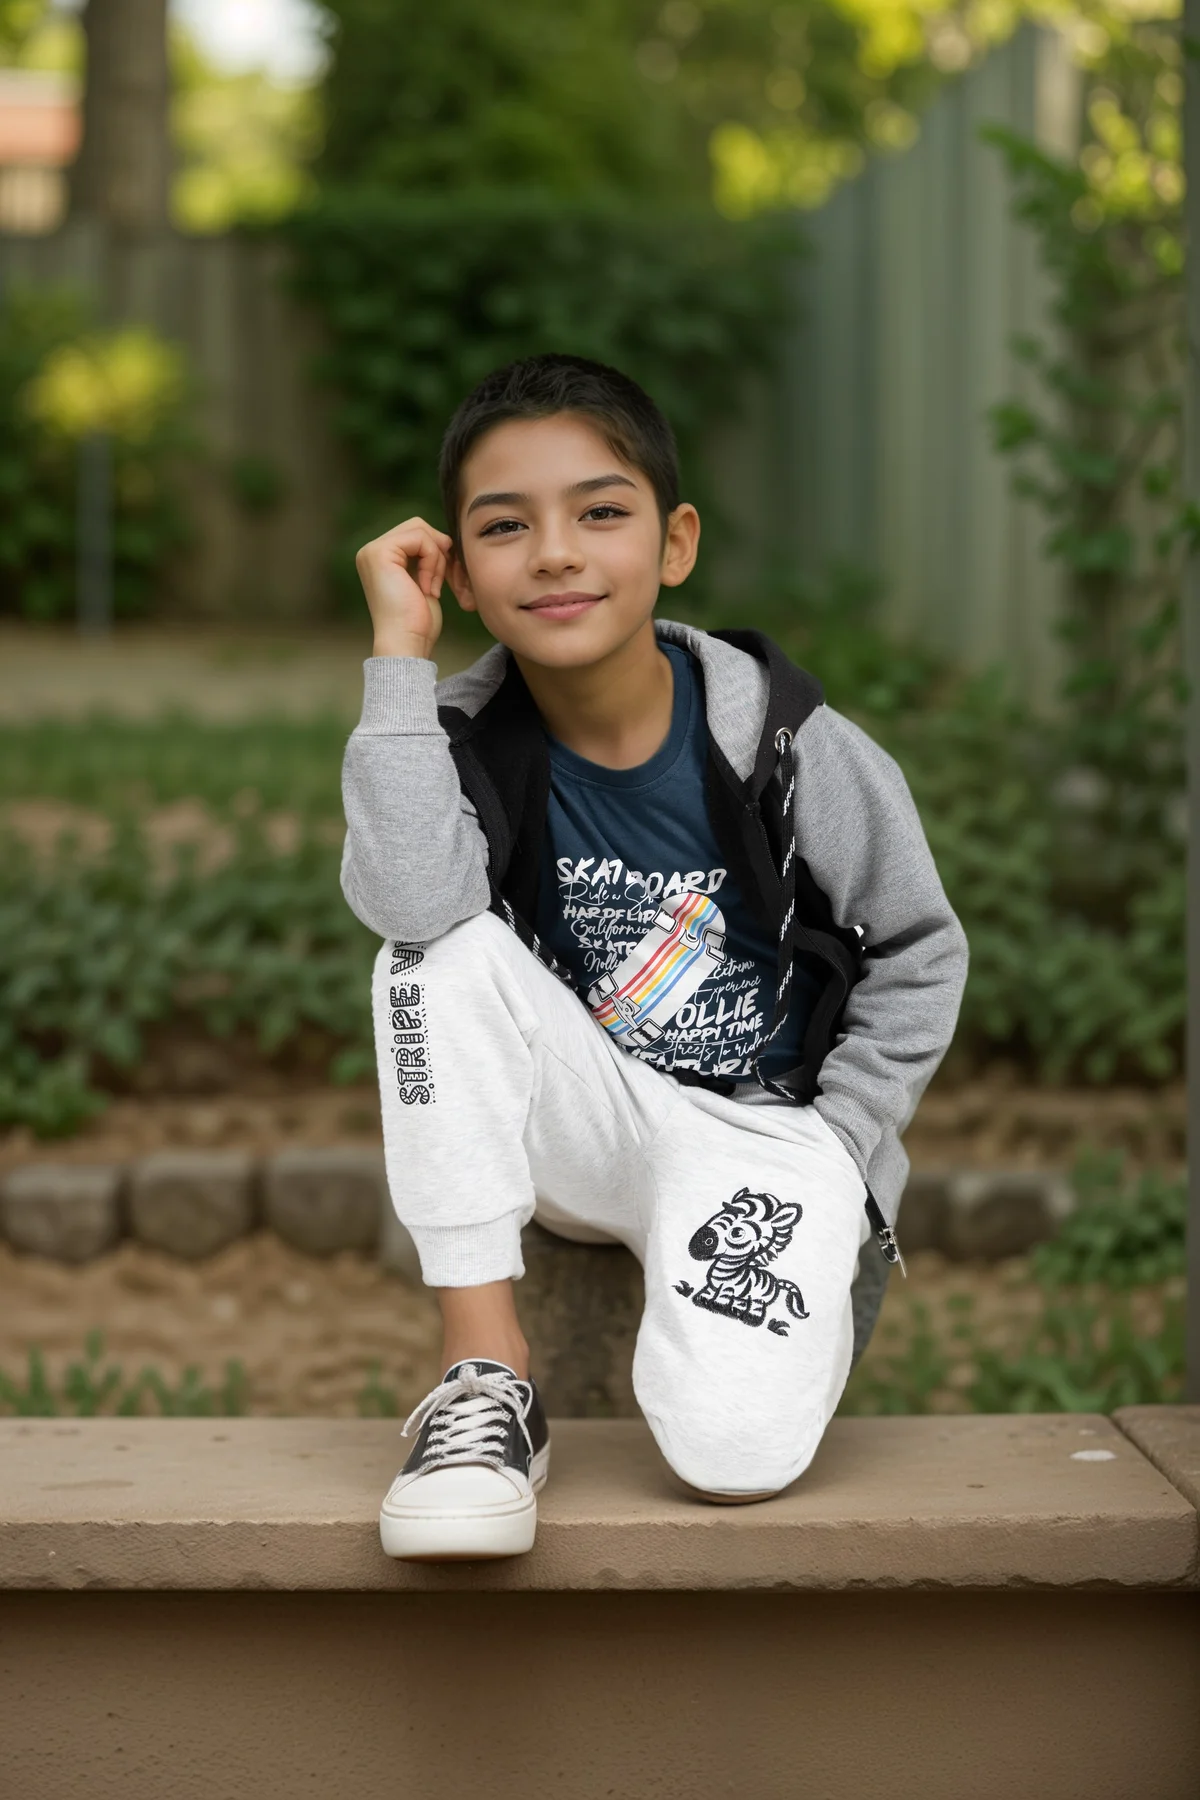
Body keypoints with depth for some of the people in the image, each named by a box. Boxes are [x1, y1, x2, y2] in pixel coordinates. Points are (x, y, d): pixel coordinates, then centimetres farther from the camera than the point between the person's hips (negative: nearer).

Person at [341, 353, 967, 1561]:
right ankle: (485, 1377, -20)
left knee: (734, 1453, -26)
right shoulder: (468, 738, -10)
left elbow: (920, 957, 0)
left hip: (766, 1127, -2)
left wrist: (831, 1156, -7)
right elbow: (410, 900, -34)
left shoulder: (781, 740, -13)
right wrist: (399, 650, -29)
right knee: (448, 952, -28)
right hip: (588, 1122, 2)